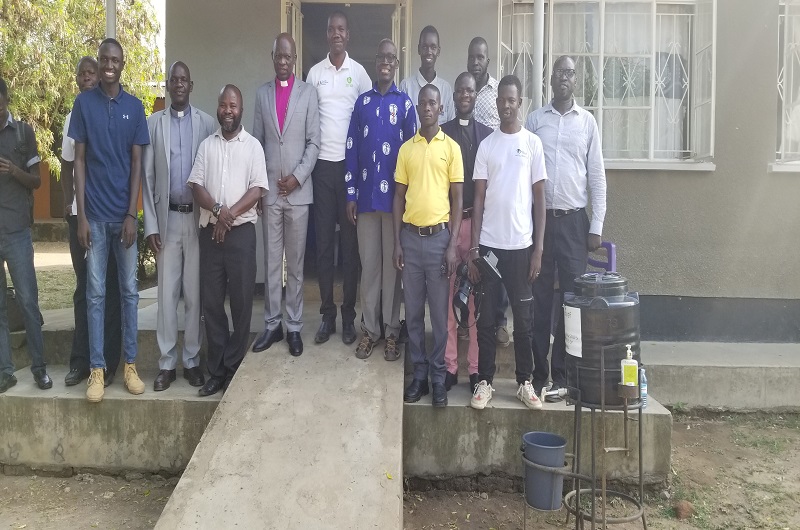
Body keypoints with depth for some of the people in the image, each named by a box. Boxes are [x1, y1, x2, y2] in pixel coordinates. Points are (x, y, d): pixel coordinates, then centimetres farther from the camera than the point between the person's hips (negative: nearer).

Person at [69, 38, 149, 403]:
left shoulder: (134, 107, 4)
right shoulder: (83, 103, 2)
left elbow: (137, 163, 2)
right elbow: (79, 160, 0)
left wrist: (132, 214, -6)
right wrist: (81, 215, -6)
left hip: (125, 214, 1)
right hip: (95, 214, -1)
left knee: (129, 290, 7)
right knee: (96, 292, 3)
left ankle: (130, 365, 16)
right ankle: (97, 369, 9)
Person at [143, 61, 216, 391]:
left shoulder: (207, 123, 4)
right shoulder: (153, 123, 6)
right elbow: (147, 178, 4)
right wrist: (150, 225, -2)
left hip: (199, 218, -1)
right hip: (167, 218, 1)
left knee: (195, 293, 4)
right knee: (167, 293, 3)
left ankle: (192, 361, 14)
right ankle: (166, 363, 12)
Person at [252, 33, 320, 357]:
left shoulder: (308, 93, 3)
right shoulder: (262, 94, 10)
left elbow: (314, 142, 1)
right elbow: (257, 142, 9)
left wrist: (298, 177, -10)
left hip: (298, 190, -2)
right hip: (269, 190, 2)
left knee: (296, 262, 4)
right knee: (271, 261, 5)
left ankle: (294, 326, 12)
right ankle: (272, 324, 14)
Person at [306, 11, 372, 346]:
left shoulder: (359, 73, 3)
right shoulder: (314, 72, 7)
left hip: (351, 163, -1)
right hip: (322, 164, 2)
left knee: (350, 241, 3)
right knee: (323, 241, 4)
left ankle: (348, 316, 12)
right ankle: (327, 314, 13)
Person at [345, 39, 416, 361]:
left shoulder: (405, 103, 2)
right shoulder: (362, 102, 8)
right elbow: (352, 149, 7)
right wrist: (350, 194, 1)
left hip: (395, 196, -2)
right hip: (366, 196, 2)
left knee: (392, 262, 5)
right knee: (369, 263, 7)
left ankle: (392, 331, 14)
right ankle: (370, 329, 17)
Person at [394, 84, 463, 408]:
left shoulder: (451, 147, 1)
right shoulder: (406, 149, 8)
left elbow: (457, 199, -1)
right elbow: (399, 197, 9)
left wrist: (453, 245, -8)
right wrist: (397, 242, 2)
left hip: (439, 236, -2)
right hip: (410, 236, 3)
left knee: (440, 312, 4)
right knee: (413, 312, 7)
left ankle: (438, 376, 14)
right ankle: (419, 373, 18)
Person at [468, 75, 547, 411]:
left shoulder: (533, 143, 3)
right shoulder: (486, 145, 6)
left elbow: (539, 199, 2)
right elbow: (478, 199, 5)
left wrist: (538, 248, -4)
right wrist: (473, 247, -1)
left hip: (521, 245, -1)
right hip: (489, 244, 1)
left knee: (523, 318, 6)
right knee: (486, 317, 5)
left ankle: (525, 382, 18)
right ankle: (485, 381, 15)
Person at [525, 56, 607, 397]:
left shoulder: (587, 121, 6)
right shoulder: (534, 120, 7)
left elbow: (597, 175, 5)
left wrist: (597, 226, -1)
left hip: (574, 219, 0)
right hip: (539, 217, 0)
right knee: (539, 297, 3)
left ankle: (562, 372, 11)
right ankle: (538, 372, 11)